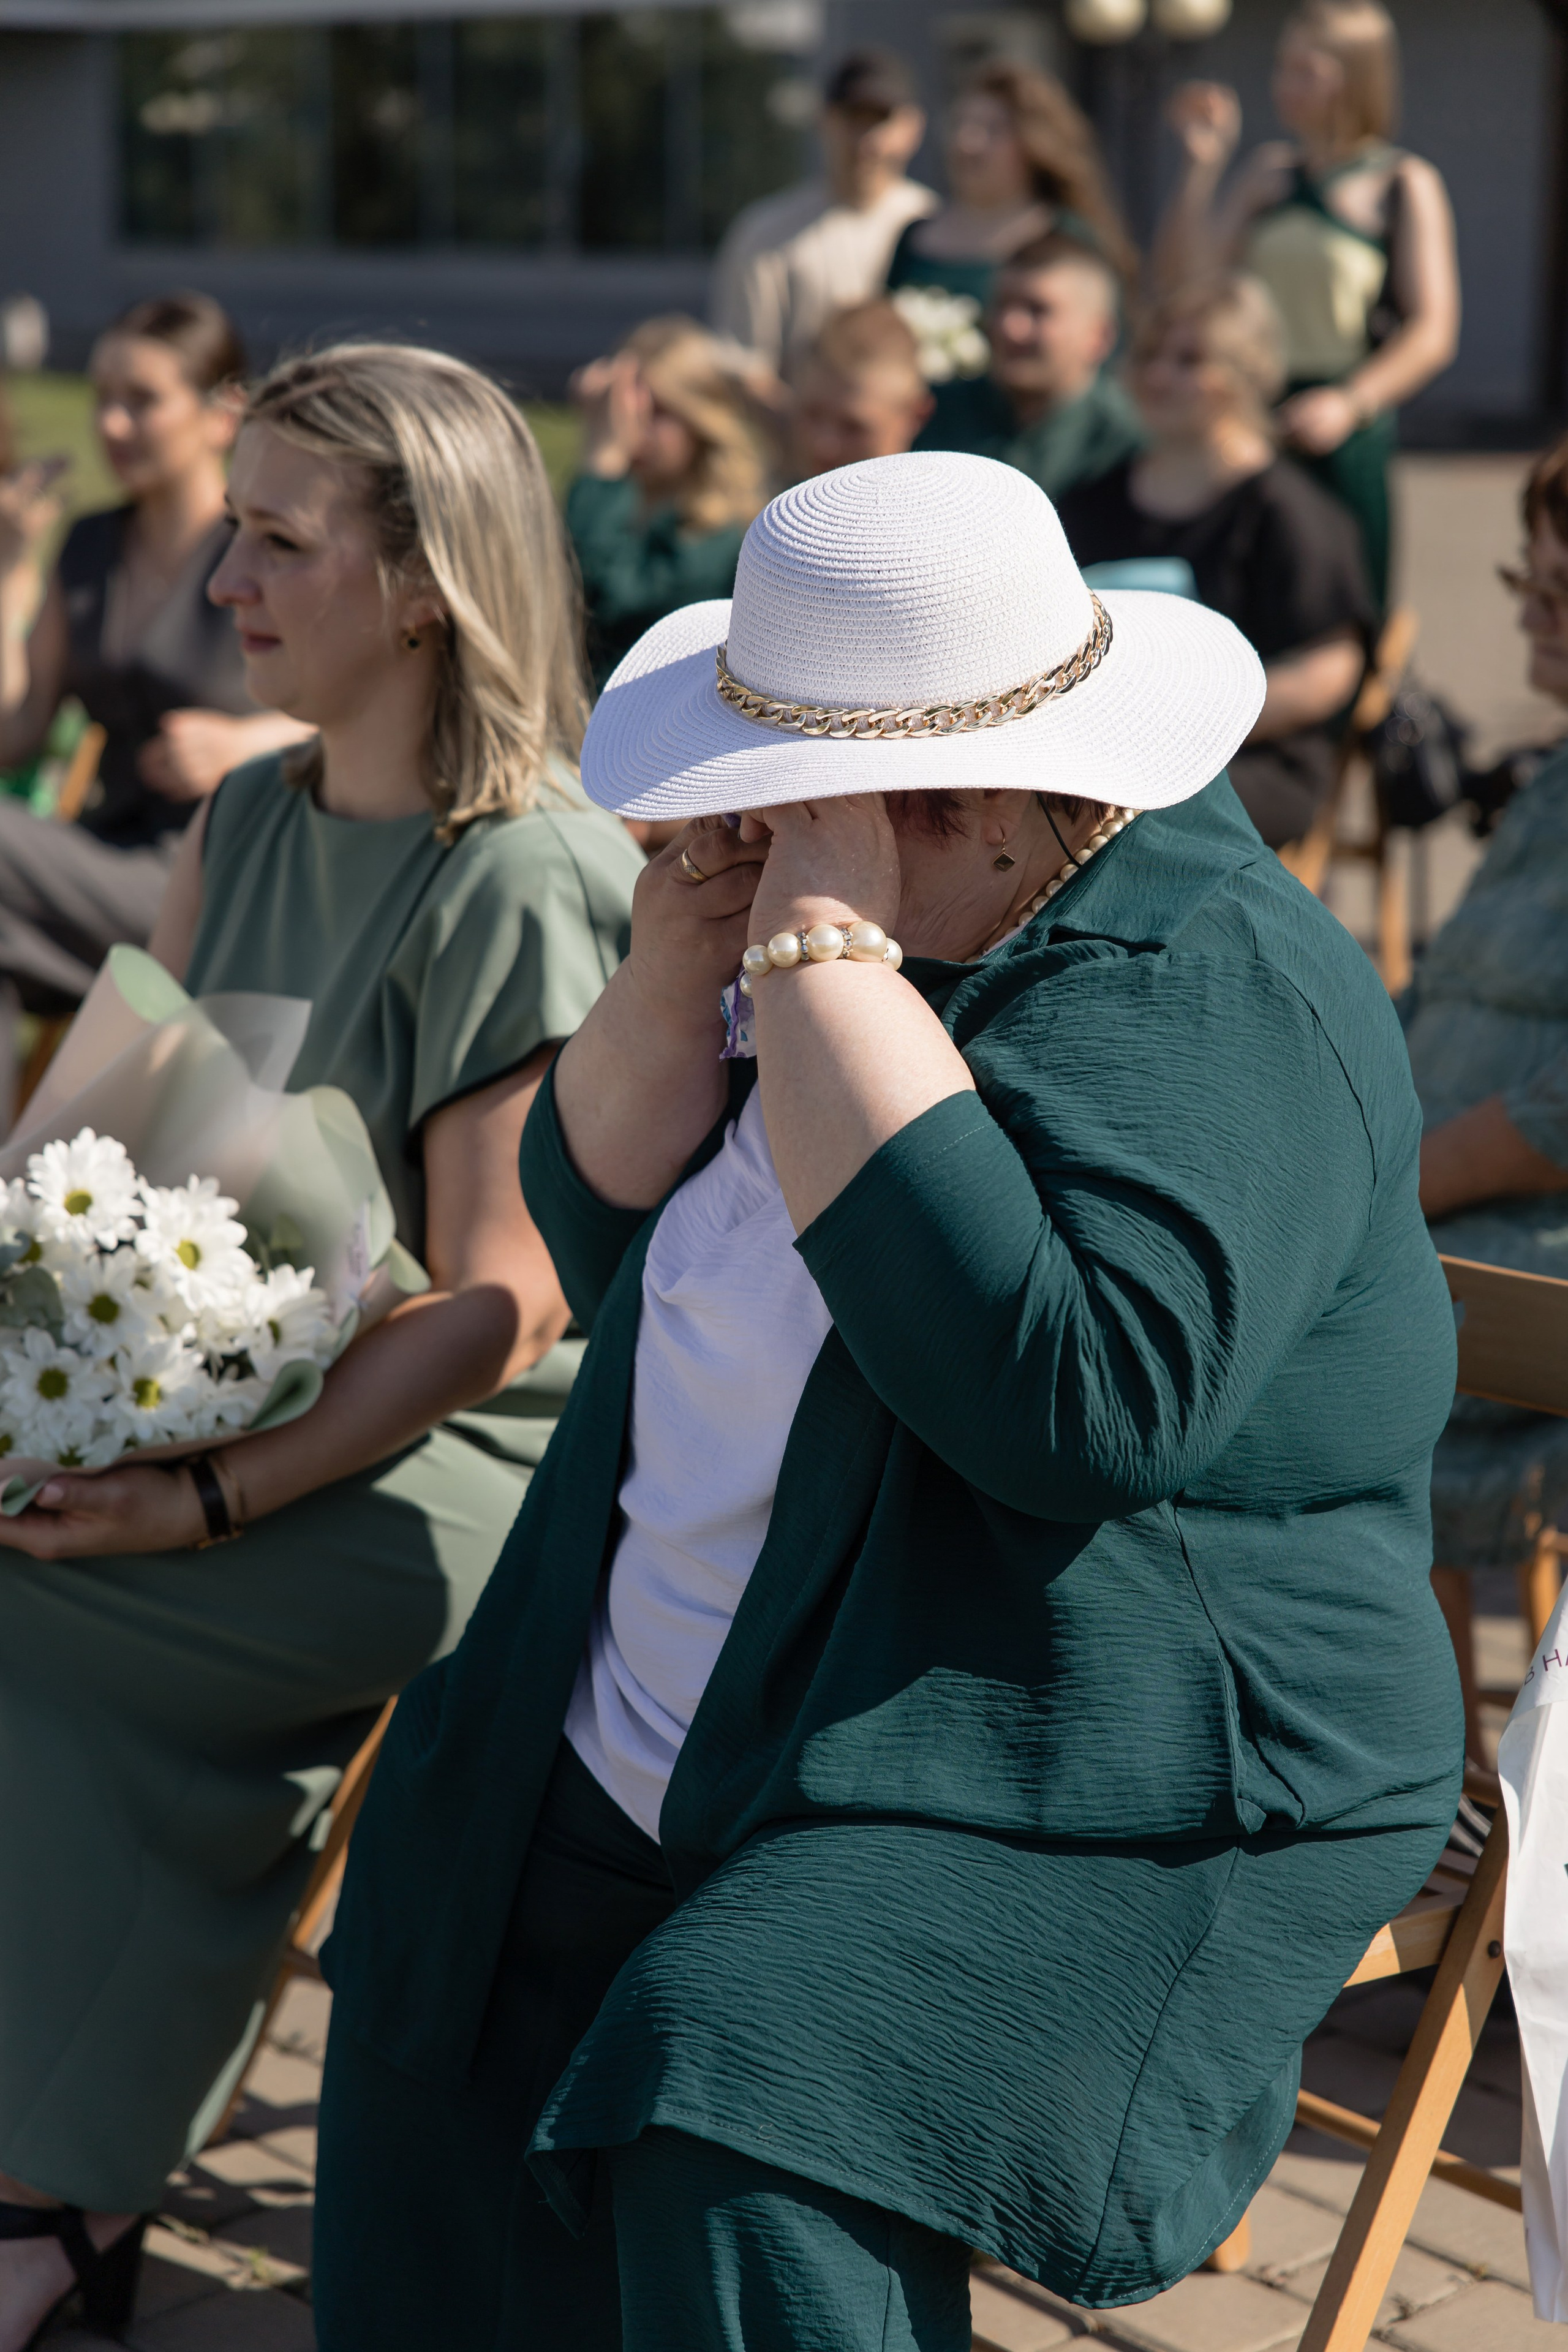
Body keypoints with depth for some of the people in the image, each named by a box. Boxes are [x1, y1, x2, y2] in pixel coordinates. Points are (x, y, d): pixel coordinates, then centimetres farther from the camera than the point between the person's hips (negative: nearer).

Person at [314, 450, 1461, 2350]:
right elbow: (609, 1245, 11)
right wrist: (674, 974, -8)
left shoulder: (1214, 1000, -20)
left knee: (740, 2119, -28)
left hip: (1103, 1806, -9)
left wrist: (823, 965, -31)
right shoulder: (909, 925, 6)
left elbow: (1076, 1398, -36)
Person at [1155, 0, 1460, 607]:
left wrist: (1350, 403, -20)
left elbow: (1434, 332, -7)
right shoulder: (1269, 170, 12)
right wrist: (1202, 164, 0)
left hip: (1347, 436, -4)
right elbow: (1183, 279, 8)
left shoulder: (1405, 185, -1)